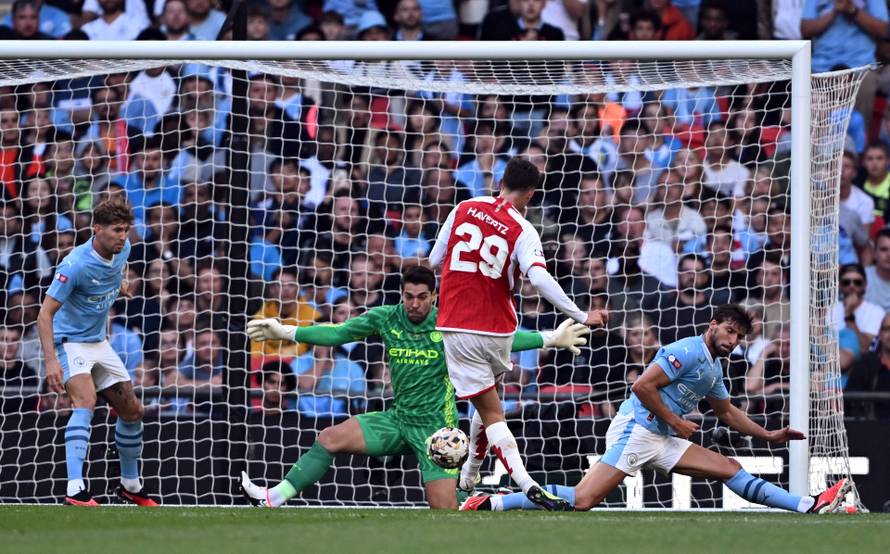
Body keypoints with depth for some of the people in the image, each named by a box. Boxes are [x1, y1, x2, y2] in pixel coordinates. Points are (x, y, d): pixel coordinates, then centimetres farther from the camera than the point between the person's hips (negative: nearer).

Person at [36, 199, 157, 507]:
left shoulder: (122, 250, -4)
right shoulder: (76, 265, -27)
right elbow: (46, 313, -27)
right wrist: (51, 361, -34)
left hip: (99, 342, 8)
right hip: (70, 341, -8)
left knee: (132, 411, 11)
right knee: (86, 401, -31)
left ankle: (130, 485, 32)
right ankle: (75, 490, -41)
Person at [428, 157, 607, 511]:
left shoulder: (463, 209, 0)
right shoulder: (522, 230, -8)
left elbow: (434, 261, 7)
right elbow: (539, 279, -24)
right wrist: (581, 317, -22)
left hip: (456, 329, 0)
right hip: (497, 330, 0)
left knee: (491, 412, -3)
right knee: (487, 399, 26)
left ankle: (526, 485, -16)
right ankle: (469, 477, 36)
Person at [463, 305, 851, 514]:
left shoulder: (713, 370, 18)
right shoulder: (688, 351, -13)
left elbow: (727, 413, 35)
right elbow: (643, 386, -20)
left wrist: (769, 436, 31)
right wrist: (676, 422, -13)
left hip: (662, 440, 9)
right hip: (636, 427, -9)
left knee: (730, 469, 6)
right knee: (583, 500, -19)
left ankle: (811, 508, 5)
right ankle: (490, 504, -17)